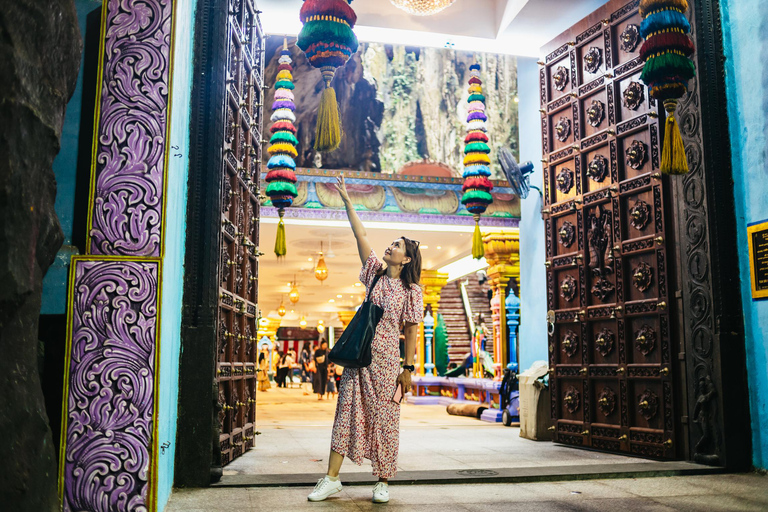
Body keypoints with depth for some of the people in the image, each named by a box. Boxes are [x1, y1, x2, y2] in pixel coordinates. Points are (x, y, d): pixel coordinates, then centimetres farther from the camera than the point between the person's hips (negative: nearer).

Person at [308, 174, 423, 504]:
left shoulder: (411, 290, 0)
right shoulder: (375, 274, 9)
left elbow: (411, 331, -2)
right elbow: (360, 235, 5)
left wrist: (408, 369, -6)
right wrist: (347, 201, 2)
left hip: (386, 359, -4)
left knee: (384, 416, 1)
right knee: (347, 411, 3)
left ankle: (382, 483, 13)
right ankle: (332, 478, 9)